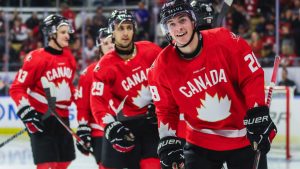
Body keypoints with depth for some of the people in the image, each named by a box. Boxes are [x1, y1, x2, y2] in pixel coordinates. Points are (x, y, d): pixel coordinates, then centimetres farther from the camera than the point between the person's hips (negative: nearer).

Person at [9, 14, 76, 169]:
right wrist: (26, 111, -23)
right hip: (41, 117, -8)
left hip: (62, 117, 8)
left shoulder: (69, 57, 8)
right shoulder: (36, 58, -14)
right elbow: (16, 88, -14)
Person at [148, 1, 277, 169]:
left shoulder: (226, 41, -17)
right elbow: (166, 110, 2)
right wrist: (169, 142, -7)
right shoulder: (162, 67, -9)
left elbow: (252, 77, -12)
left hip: (244, 137, -1)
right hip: (201, 141, 1)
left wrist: (258, 117, -17)